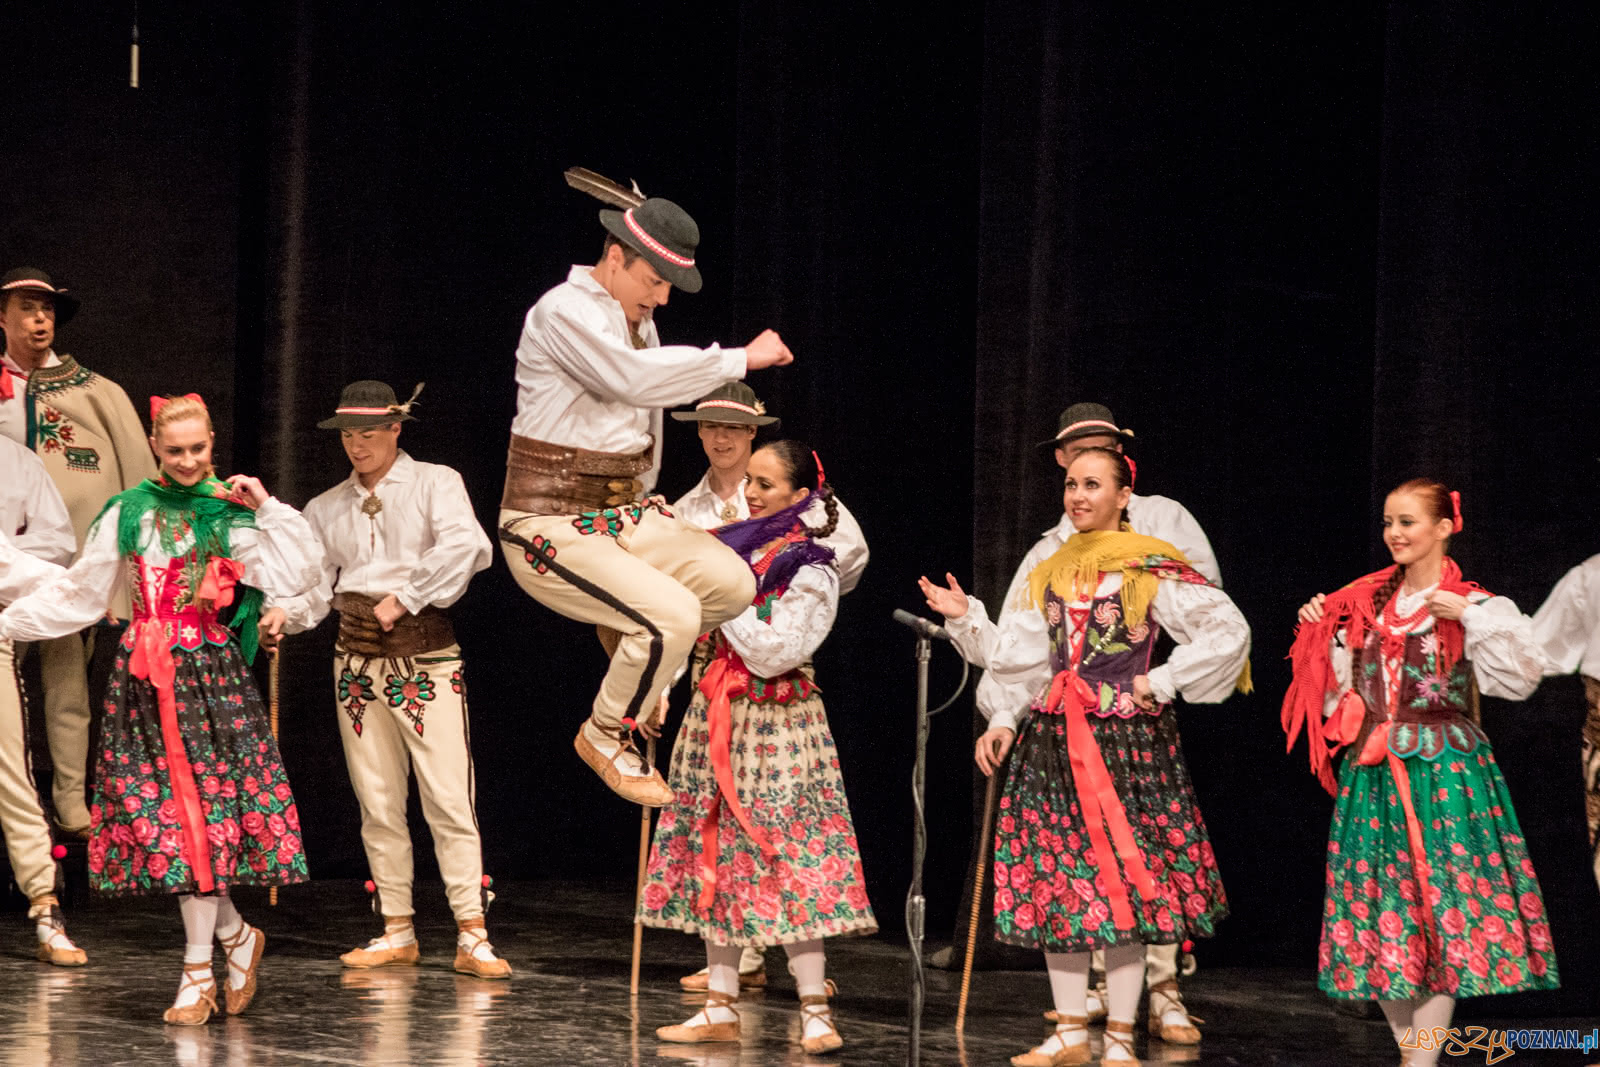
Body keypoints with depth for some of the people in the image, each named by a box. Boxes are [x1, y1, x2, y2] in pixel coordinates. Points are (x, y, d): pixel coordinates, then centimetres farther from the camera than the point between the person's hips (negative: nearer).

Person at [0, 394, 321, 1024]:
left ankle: (198, 971, 2)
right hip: (145, 677, 2)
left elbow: (295, 577, -7)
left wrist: (269, 508, -9)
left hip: (211, 675, -2)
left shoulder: (233, 516, 3)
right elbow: (78, 592, 13)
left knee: (201, 811, -6)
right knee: (158, 811, -2)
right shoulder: (128, 514, 8)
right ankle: (237, 937, 17)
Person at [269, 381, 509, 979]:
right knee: (378, 803, 6)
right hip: (357, 658, 4)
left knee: (448, 798, -10)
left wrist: (405, 597, -17)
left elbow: (464, 546, -18)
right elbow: (316, 587, 7)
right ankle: (397, 933, 13)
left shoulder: (434, 484, 1)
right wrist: (285, 613, -14)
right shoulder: (326, 509, 14)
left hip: (425, 653, -4)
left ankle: (472, 937, -9)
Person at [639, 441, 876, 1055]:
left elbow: (771, 654, -18)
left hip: (773, 728, -7)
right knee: (715, 857, 7)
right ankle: (721, 1009, 13)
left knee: (788, 859, -9)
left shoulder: (810, 572, -9)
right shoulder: (732, 546, 10)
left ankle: (815, 1012, -6)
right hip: (715, 722, 7)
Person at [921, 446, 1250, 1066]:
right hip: (1055, 737, 6)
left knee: (1122, 880, -4)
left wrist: (1163, 684, -9)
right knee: (1054, 883, 5)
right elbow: (1017, 653, 14)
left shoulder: (1151, 569, -6)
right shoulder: (1053, 573, 13)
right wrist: (965, 619, 3)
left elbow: (1228, 632, -10)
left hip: (1127, 738, -6)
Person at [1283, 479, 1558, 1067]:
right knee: (1378, 905, 5)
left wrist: (1470, 618, -20)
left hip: (1443, 769, -5)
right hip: (1373, 772, 5)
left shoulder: (1475, 606, -3)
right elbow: (1339, 689, 17)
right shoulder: (1366, 604, 11)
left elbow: (1517, 680, -15)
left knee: (1442, 906, -5)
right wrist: (1320, 635, 4)